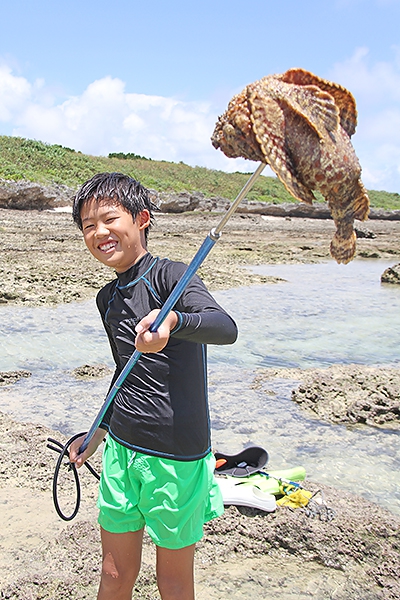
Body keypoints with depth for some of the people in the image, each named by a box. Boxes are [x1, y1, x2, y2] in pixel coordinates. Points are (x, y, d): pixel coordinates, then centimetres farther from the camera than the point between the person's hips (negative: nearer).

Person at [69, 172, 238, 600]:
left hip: (175, 455, -6)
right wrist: (99, 433, 23)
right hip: (120, 449, 6)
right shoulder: (107, 298, 9)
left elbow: (225, 328, -32)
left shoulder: (170, 276, -13)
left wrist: (171, 319, -50)